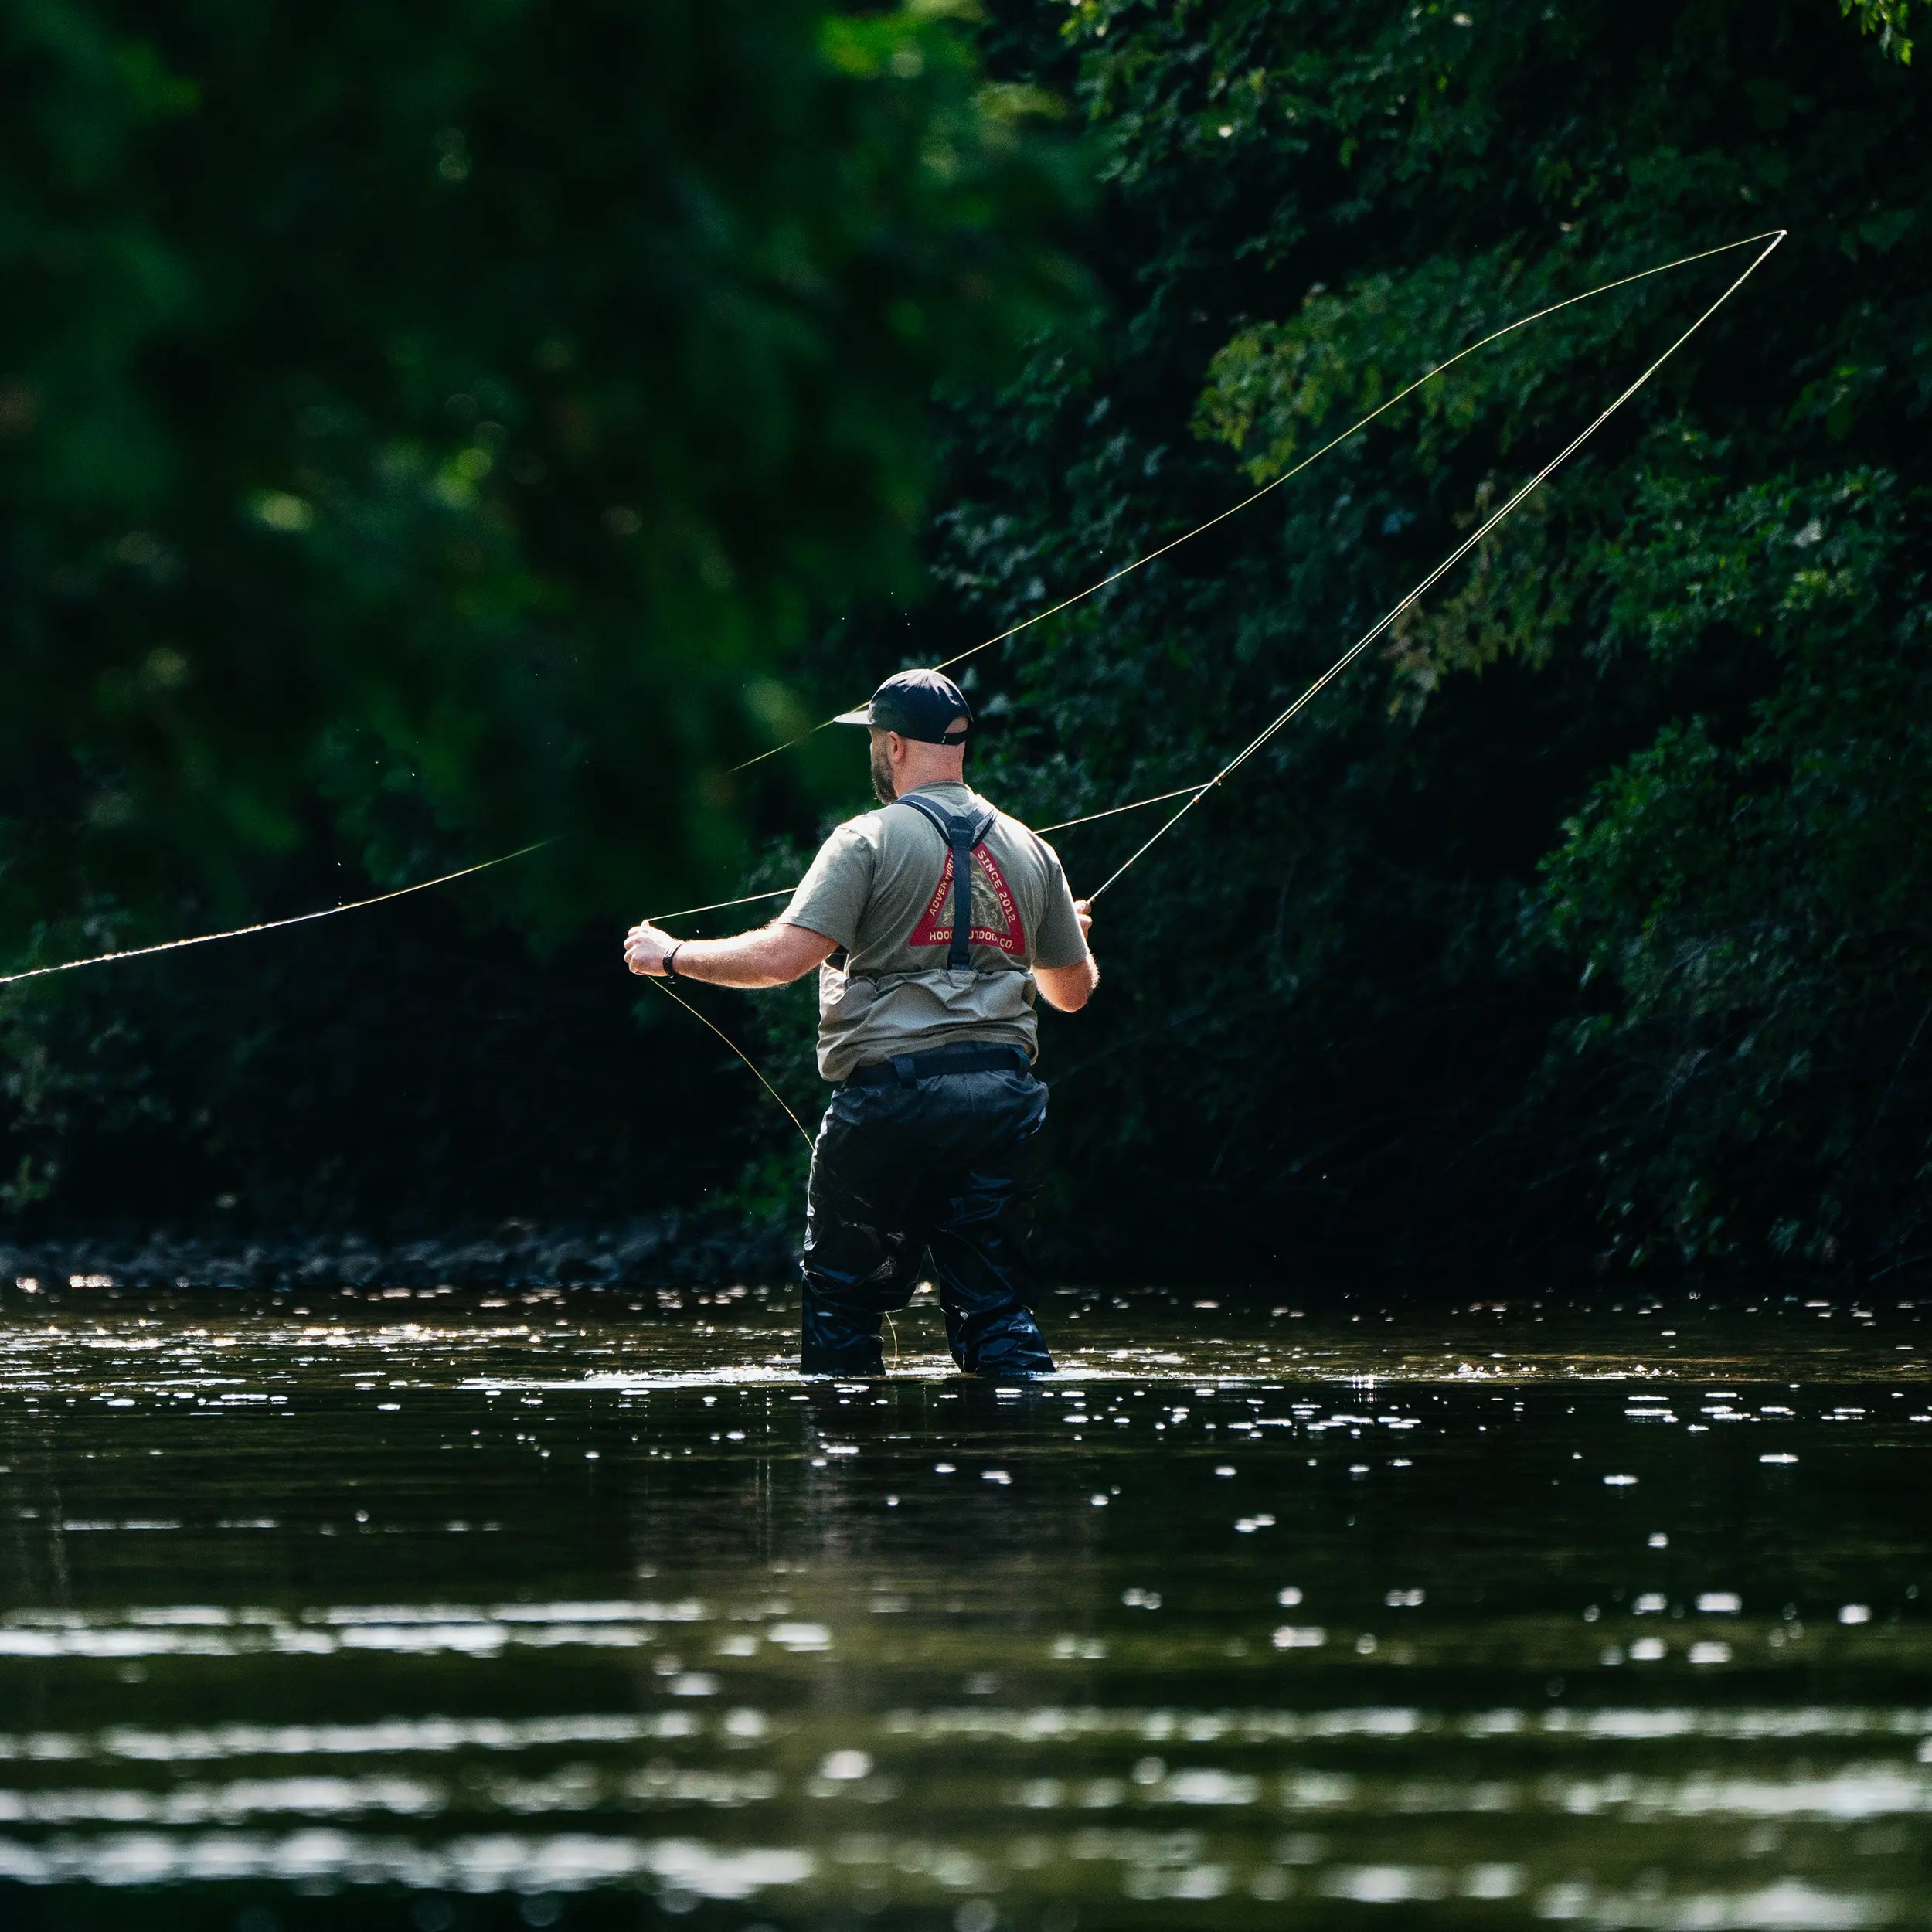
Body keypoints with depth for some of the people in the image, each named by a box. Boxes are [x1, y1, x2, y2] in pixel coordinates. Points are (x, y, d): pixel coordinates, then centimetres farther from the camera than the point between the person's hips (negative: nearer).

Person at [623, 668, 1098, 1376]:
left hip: (890, 1091, -4)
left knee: (841, 1292, 8)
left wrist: (674, 955, 0)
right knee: (995, 1298, 7)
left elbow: (784, 957, -14)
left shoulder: (870, 840, -5)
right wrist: (1074, 932, 44)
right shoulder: (1030, 852, 12)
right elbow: (1073, 992, 21)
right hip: (1001, 1097, 5)